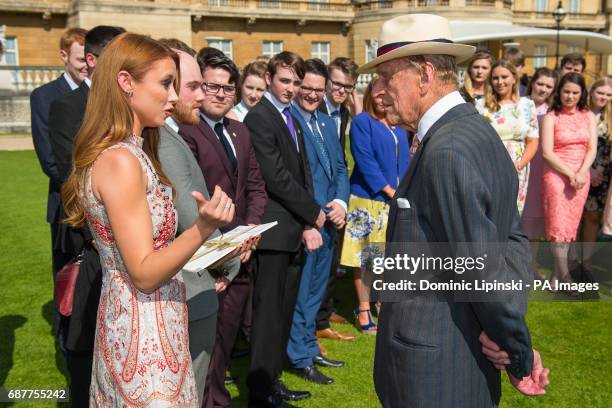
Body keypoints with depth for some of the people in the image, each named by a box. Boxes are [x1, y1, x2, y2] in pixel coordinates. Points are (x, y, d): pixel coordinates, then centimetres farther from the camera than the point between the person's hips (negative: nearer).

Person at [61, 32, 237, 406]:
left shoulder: (130, 154, 8)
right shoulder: (120, 160, -21)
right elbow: (144, 274, -21)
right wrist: (204, 228, -33)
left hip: (133, 321, 9)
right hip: (145, 334, -9)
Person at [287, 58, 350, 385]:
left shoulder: (326, 121, 13)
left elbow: (340, 167, 14)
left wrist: (341, 201, -4)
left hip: (329, 221, 8)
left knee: (316, 290, 19)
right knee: (300, 293, 5)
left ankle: (310, 348, 34)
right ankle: (299, 358, 21)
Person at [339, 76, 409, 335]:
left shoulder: (398, 126, 15)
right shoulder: (361, 122, -4)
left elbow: (405, 160, 14)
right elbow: (365, 160, -11)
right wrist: (389, 190, -13)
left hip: (397, 199, 6)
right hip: (368, 199, -5)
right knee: (364, 254, 0)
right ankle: (363, 310, 8)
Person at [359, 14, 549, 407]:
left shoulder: (445, 152, -24)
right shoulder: (478, 132, 6)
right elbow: (514, 240, 6)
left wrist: (522, 357, -9)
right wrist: (514, 346, -5)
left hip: (431, 373, -9)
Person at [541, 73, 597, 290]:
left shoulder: (588, 116, 9)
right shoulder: (551, 117, -1)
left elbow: (592, 148, 3)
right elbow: (547, 153, -8)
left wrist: (581, 173, -12)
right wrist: (569, 174, -15)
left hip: (581, 176, 4)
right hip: (556, 174, -3)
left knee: (570, 224, 5)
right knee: (558, 224, -8)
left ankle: (556, 275, 13)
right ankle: (565, 276, -2)